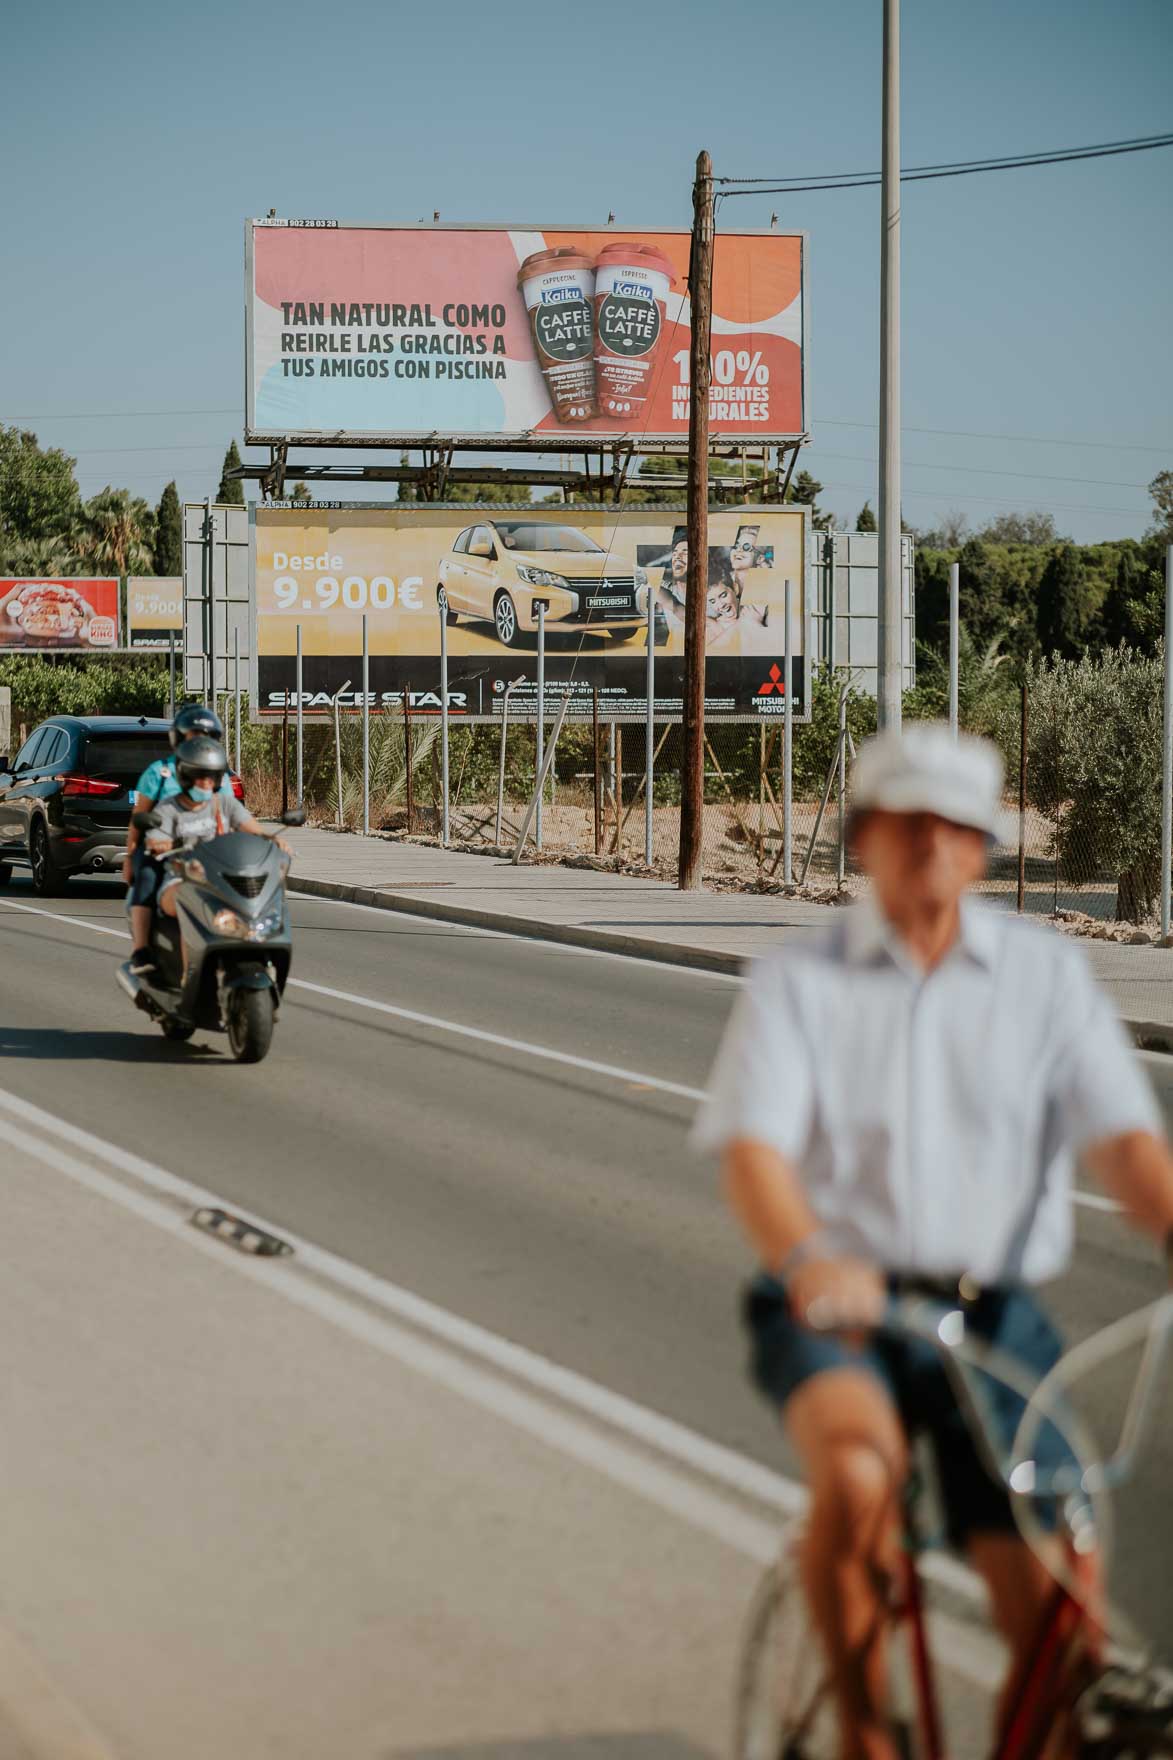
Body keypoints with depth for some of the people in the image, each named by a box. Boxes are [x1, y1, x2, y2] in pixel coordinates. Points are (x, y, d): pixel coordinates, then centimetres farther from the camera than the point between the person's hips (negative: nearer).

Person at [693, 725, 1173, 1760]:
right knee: (857, 1472, -34)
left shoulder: (1045, 973, 8)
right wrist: (806, 1260, -32)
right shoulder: (800, 984, 4)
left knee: (1056, 1616, -9)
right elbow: (754, 1147, -10)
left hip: (995, 1315, 2)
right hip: (837, 1310, -2)